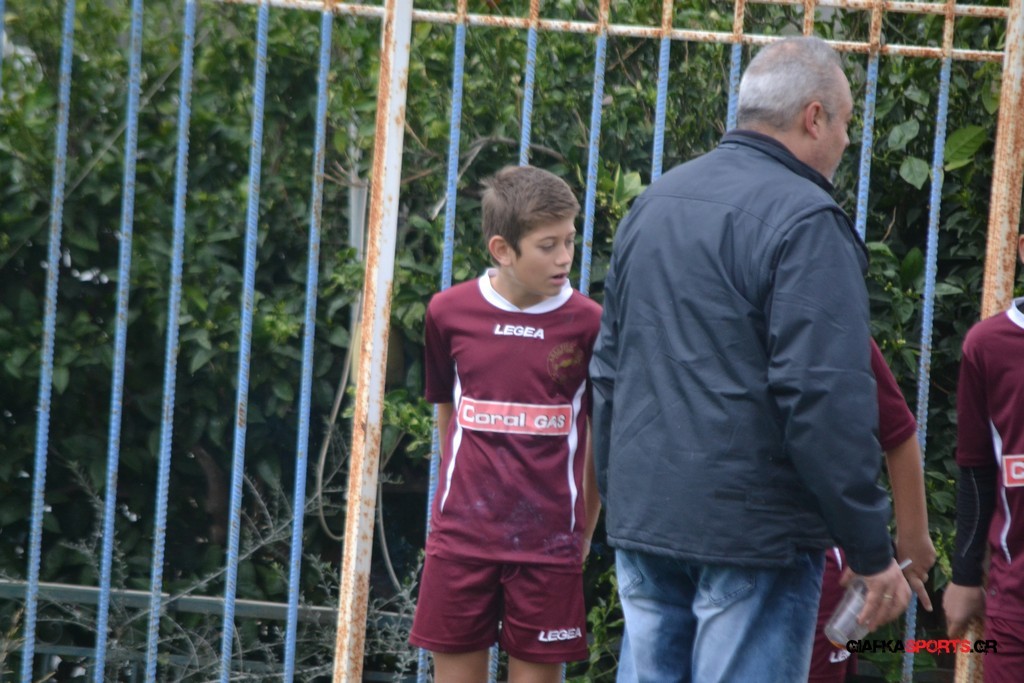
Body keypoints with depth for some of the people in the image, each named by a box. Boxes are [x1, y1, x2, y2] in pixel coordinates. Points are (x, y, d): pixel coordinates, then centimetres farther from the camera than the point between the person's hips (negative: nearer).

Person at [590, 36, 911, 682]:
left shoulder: (652, 203, 14)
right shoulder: (805, 221, -13)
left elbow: (608, 369, 21)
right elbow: (826, 402, -19)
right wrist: (873, 550, -14)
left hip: (642, 525, 8)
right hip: (750, 534, -8)